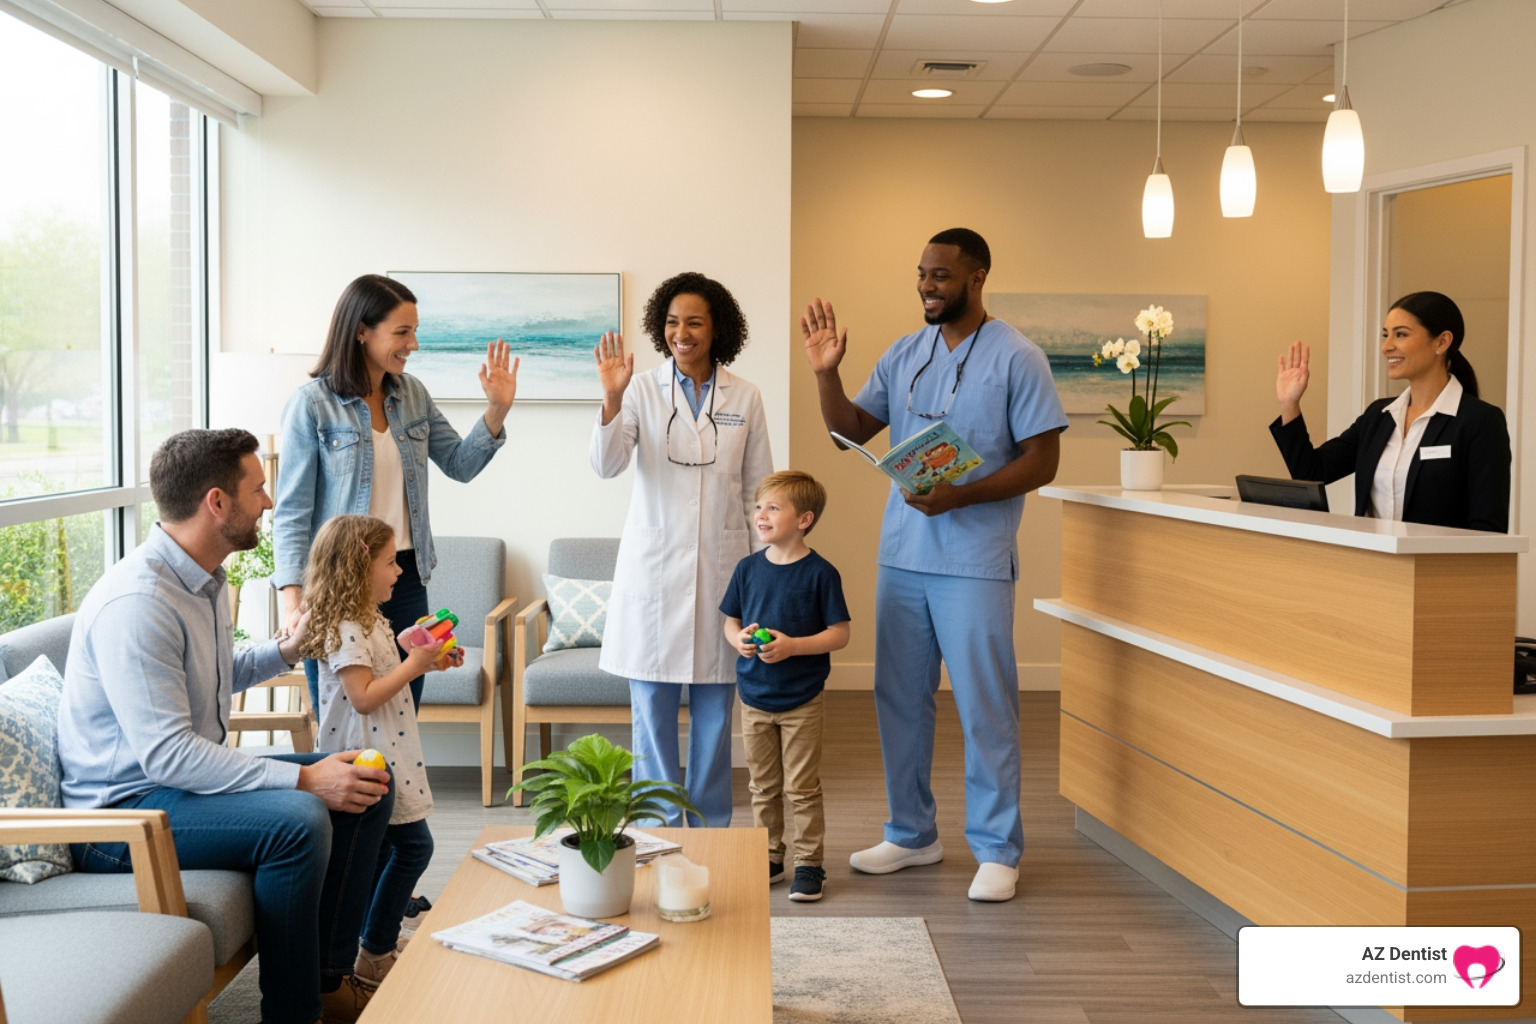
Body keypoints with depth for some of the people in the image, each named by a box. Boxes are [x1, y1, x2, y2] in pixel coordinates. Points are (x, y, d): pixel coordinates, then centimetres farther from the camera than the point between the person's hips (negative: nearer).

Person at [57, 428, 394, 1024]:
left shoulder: (206, 579, 8)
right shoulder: (137, 603, -25)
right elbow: (166, 755, -30)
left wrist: (286, 650, 11)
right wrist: (303, 778, -32)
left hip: (190, 772, 10)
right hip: (123, 809, -10)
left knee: (370, 787, 2)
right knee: (298, 818, -33)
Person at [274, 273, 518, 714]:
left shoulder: (412, 394, 7)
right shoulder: (312, 404, -9)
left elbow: (460, 465, 12)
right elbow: (292, 512, -10)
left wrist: (497, 410, -4)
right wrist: (293, 602, -19)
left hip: (406, 580, 5)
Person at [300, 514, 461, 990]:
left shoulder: (369, 621, 14)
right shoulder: (345, 630, -20)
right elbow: (364, 697, -24)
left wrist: (427, 662, 10)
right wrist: (414, 664, -21)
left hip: (386, 755, 11)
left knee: (381, 848, 16)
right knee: (414, 844, -7)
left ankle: (375, 941, 27)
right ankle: (374, 956, 1)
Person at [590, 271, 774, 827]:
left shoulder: (745, 398, 4)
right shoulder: (642, 391, 0)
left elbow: (759, 489, 8)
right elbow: (606, 465, -11)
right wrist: (612, 398, -25)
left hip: (722, 566, 1)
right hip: (654, 566, -1)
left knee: (714, 708, 8)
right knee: (652, 707, 4)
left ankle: (711, 829, 22)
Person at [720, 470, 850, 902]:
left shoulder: (820, 573, -11)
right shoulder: (748, 568, 2)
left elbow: (840, 633, -11)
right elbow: (730, 620, 12)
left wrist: (792, 646, -22)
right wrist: (739, 639, -11)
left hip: (801, 701, -4)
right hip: (754, 698, 4)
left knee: (802, 789, 3)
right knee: (763, 786, 14)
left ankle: (809, 863, 15)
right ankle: (769, 858, 27)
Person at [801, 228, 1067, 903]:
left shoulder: (1016, 358, -6)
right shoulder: (904, 354, 11)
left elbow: (1042, 461, -9)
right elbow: (854, 429, 13)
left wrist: (960, 496, -20)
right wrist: (826, 373, -3)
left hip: (975, 562, -6)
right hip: (902, 555, 6)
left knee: (985, 708, 0)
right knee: (899, 699, 12)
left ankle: (997, 851, 13)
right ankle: (912, 835, 27)